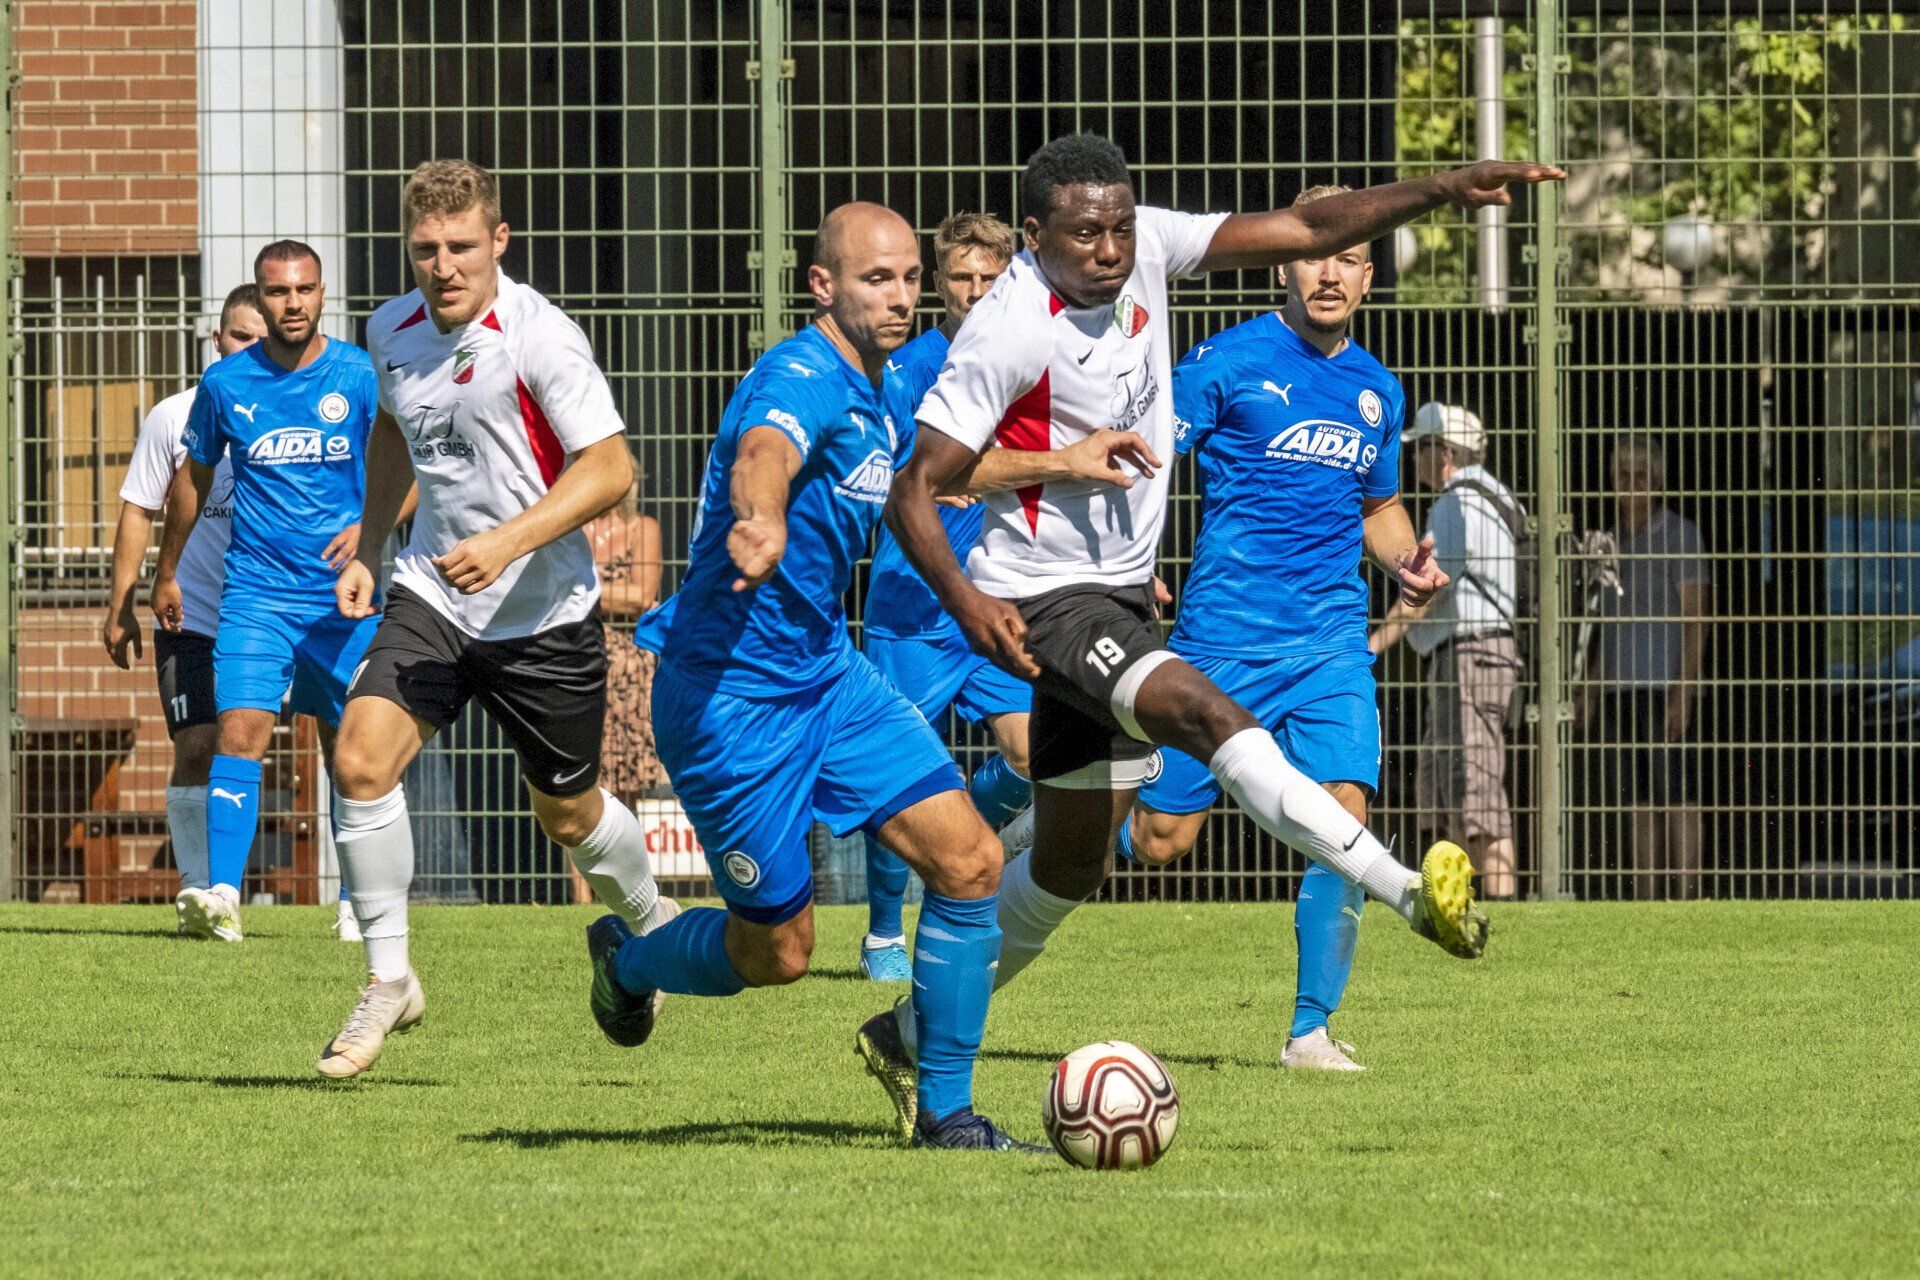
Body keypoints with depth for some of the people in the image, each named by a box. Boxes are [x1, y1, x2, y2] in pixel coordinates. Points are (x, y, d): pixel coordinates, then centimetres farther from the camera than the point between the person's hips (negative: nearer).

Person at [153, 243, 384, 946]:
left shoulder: (362, 378, -3)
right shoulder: (226, 383, 1)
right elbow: (196, 478, 15)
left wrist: (371, 526, -17)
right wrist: (167, 574, 21)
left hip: (344, 591, 0)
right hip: (256, 590, 0)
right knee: (240, 730, -17)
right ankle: (221, 896, -26)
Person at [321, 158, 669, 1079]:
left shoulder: (537, 336, -19)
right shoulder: (391, 331, 1)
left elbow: (609, 468, -22)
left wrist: (507, 543, -32)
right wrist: (369, 547, 19)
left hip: (543, 614, -4)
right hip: (432, 595, 4)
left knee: (568, 813, 12)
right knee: (360, 759, -18)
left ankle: (653, 925, 45)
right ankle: (388, 979, -5)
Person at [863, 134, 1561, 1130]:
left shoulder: (1144, 247, -4)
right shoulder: (1009, 332, -22)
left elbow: (1303, 230, -2)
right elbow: (913, 493, -20)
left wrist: (1443, 190, -12)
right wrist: (965, 599, -37)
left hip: (1121, 595, 9)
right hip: (1043, 598, -9)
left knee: (1072, 863, 16)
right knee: (1209, 717, -30)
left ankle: (911, 1037, 29)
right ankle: (1411, 893, -41)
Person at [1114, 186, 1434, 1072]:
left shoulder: (1377, 391, 12)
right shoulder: (1228, 362, -5)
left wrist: (1405, 559, 6)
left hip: (1332, 642, 4)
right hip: (1223, 635, -4)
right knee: (1159, 841, -2)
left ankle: (1311, 1027, -4)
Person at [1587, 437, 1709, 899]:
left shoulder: (1679, 536, -6)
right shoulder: (1615, 541, 16)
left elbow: (1695, 618, -11)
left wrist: (1684, 693, -18)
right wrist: (1592, 694, 15)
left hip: (1666, 685, -7)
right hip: (1620, 688, 7)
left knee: (1675, 796, -9)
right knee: (1637, 801, 6)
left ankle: (1684, 899, -10)